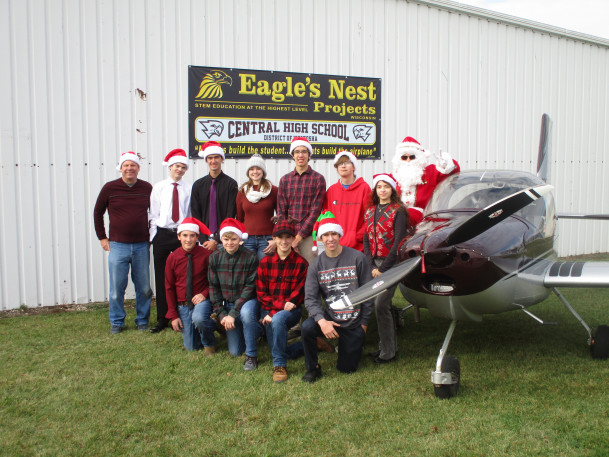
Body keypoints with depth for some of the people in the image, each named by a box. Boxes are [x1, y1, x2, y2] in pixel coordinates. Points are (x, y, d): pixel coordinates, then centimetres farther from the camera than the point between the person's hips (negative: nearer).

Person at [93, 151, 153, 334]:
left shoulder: (147, 188, 4)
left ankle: (142, 320, 22)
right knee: (117, 287, 2)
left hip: (142, 246, 1)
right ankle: (117, 322, 19)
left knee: (144, 287, 5)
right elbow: (97, 212, 11)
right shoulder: (110, 188, 0)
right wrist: (102, 237, 7)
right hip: (117, 245, -1)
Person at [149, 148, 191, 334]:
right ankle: (162, 319, 15)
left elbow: (191, 214, 5)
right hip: (162, 235, 1)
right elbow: (153, 214, 6)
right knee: (161, 278, 5)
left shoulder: (188, 189, 2)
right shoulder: (158, 187, 6)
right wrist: (155, 237, 0)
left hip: (182, 235, -1)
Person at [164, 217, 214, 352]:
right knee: (191, 347, 2)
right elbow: (169, 287, 4)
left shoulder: (207, 254, -8)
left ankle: (209, 343, -5)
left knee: (198, 318, -37)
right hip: (182, 305, 3)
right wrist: (173, 315, 0)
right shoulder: (172, 258, -1)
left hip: (201, 300, -3)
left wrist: (205, 293, -16)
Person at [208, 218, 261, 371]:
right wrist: (221, 314, -8)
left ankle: (251, 355, -21)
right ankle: (255, 330, 33)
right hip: (228, 303, 4)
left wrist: (233, 314, -21)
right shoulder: (215, 258, -4)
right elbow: (213, 287, 1)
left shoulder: (250, 258, -14)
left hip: (248, 301, -4)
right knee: (235, 351, 2)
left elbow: (250, 288, -16)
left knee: (246, 312, -41)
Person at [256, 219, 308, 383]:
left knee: (278, 319, -36)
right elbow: (261, 293, 1)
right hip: (269, 311, 3)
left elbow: (299, 294, -6)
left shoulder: (301, 263, -3)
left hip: (292, 310, -3)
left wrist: (274, 312, -16)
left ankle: (280, 365, -20)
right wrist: (281, 304, -15)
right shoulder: (265, 263, 3)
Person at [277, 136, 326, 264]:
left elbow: (315, 211, -3)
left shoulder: (318, 179, 4)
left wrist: (300, 236, -10)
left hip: (308, 236, -2)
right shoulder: (285, 179, 13)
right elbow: (281, 212, 9)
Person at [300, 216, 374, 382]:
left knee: (347, 369, 5)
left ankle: (356, 344, 38)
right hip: (329, 316, 1)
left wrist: (364, 323, -1)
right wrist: (322, 321, -26)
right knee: (307, 327, -31)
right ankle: (313, 368, -7)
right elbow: (310, 298, -9)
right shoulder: (316, 265, -1)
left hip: (354, 321, -1)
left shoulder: (357, 258, -6)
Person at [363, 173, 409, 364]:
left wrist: (383, 268, -13)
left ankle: (388, 352, 0)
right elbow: (367, 240, 10)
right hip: (375, 263, 6)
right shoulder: (370, 212, 13)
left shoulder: (398, 211, -5)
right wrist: (372, 266, -3)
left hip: (391, 263, -6)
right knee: (381, 305, 8)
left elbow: (398, 241, -11)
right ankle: (388, 345, 21)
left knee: (381, 304, -10)